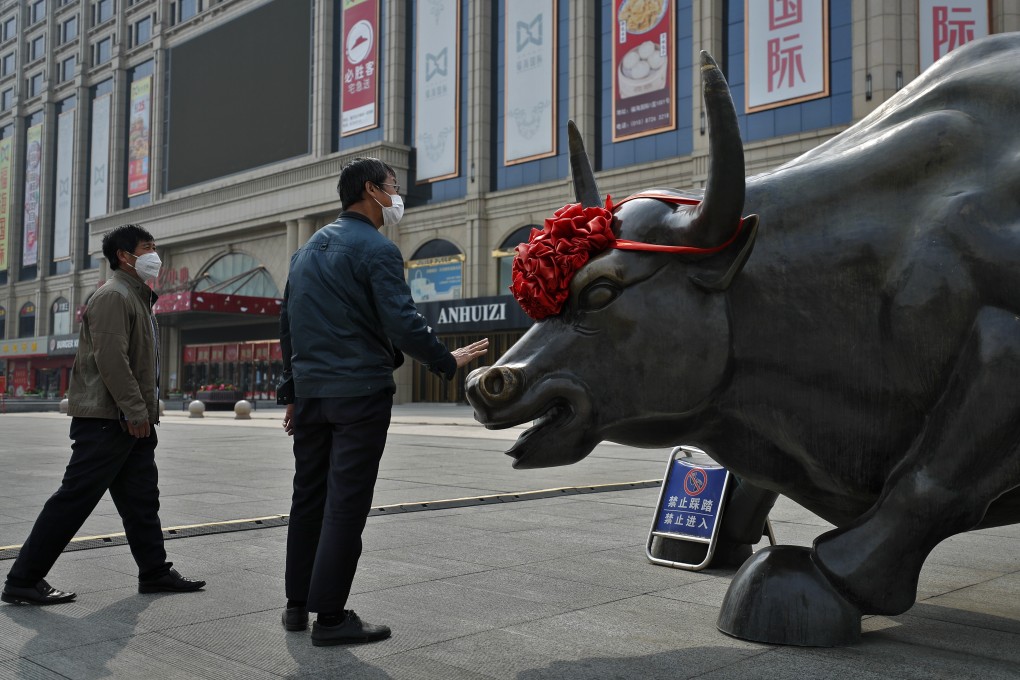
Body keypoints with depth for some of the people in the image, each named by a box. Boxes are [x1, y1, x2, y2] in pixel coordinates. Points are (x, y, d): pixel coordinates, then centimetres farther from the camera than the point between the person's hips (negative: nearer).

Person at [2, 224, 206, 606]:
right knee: (74, 499, -6)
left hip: (132, 421, 10)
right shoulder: (114, 296, -11)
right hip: (107, 418, -10)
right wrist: (136, 412, -21)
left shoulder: (137, 298, 21)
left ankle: (155, 572, 20)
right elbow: (110, 359, -21)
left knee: (141, 500, 12)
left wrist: (146, 411, 16)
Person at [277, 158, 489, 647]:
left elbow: (287, 327, 18)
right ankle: (330, 617, 3)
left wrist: (292, 393, 21)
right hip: (359, 392, -8)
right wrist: (448, 361, -4)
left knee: (308, 497, 14)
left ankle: (297, 605, 23)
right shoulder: (376, 249, -9)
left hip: (310, 394, 8)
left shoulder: (307, 250, 16)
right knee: (345, 504, -3)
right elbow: (402, 323, -18)